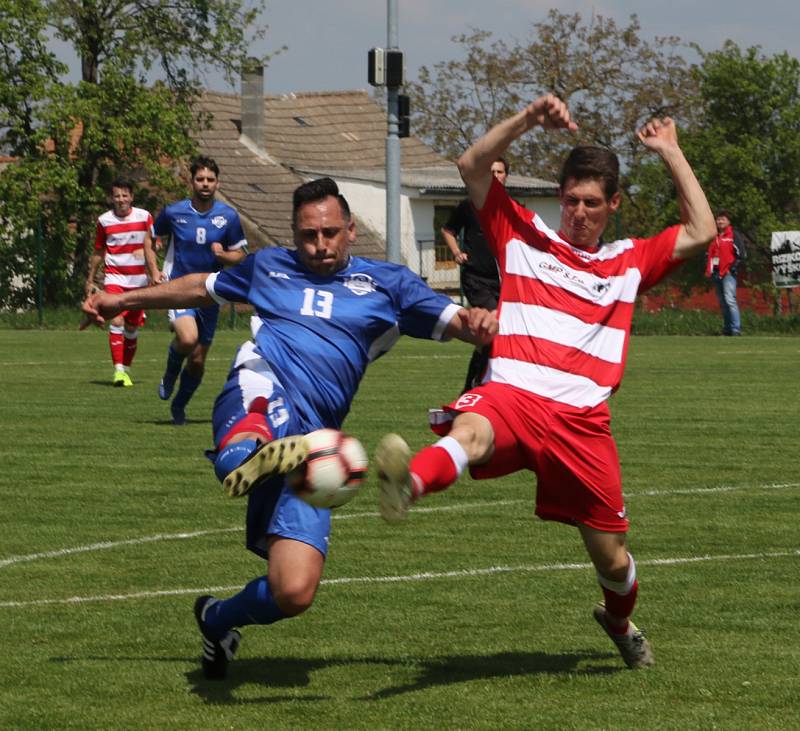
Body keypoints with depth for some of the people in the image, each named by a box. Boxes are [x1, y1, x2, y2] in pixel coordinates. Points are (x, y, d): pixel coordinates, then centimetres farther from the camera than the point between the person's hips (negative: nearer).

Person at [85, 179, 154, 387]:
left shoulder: (144, 217, 1)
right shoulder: (104, 221, 2)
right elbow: (98, 253, 12)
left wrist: (145, 249, -17)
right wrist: (90, 280, 15)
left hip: (138, 279, 2)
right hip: (114, 278, -2)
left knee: (132, 326, 6)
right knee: (117, 321, -18)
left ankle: (126, 369, 20)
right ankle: (118, 370, -22)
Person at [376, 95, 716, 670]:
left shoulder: (629, 262, 20)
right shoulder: (523, 237, 16)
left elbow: (701, 232, 14)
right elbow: (473, 166, 10)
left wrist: (672, 154, 17)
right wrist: (530, 119, 0)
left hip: (582, 421, 2)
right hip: (510, 397, -2)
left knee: (614, 560, 8)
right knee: (470, 431, -41)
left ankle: (620, 622, 42)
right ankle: (407, 485, -74)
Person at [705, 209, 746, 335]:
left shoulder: (734, 235, -1)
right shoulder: (713, 237, 17)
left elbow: (742, 254, -5)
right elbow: (709, 254, 27)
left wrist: (733, 268, -12)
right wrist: (709, 270, 13)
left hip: (728, 274, -7)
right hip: (716, 273, 7)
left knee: (730, 300, -18)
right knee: (722, 303, 10)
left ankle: (736, 330, -21)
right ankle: (727, 330, 15)